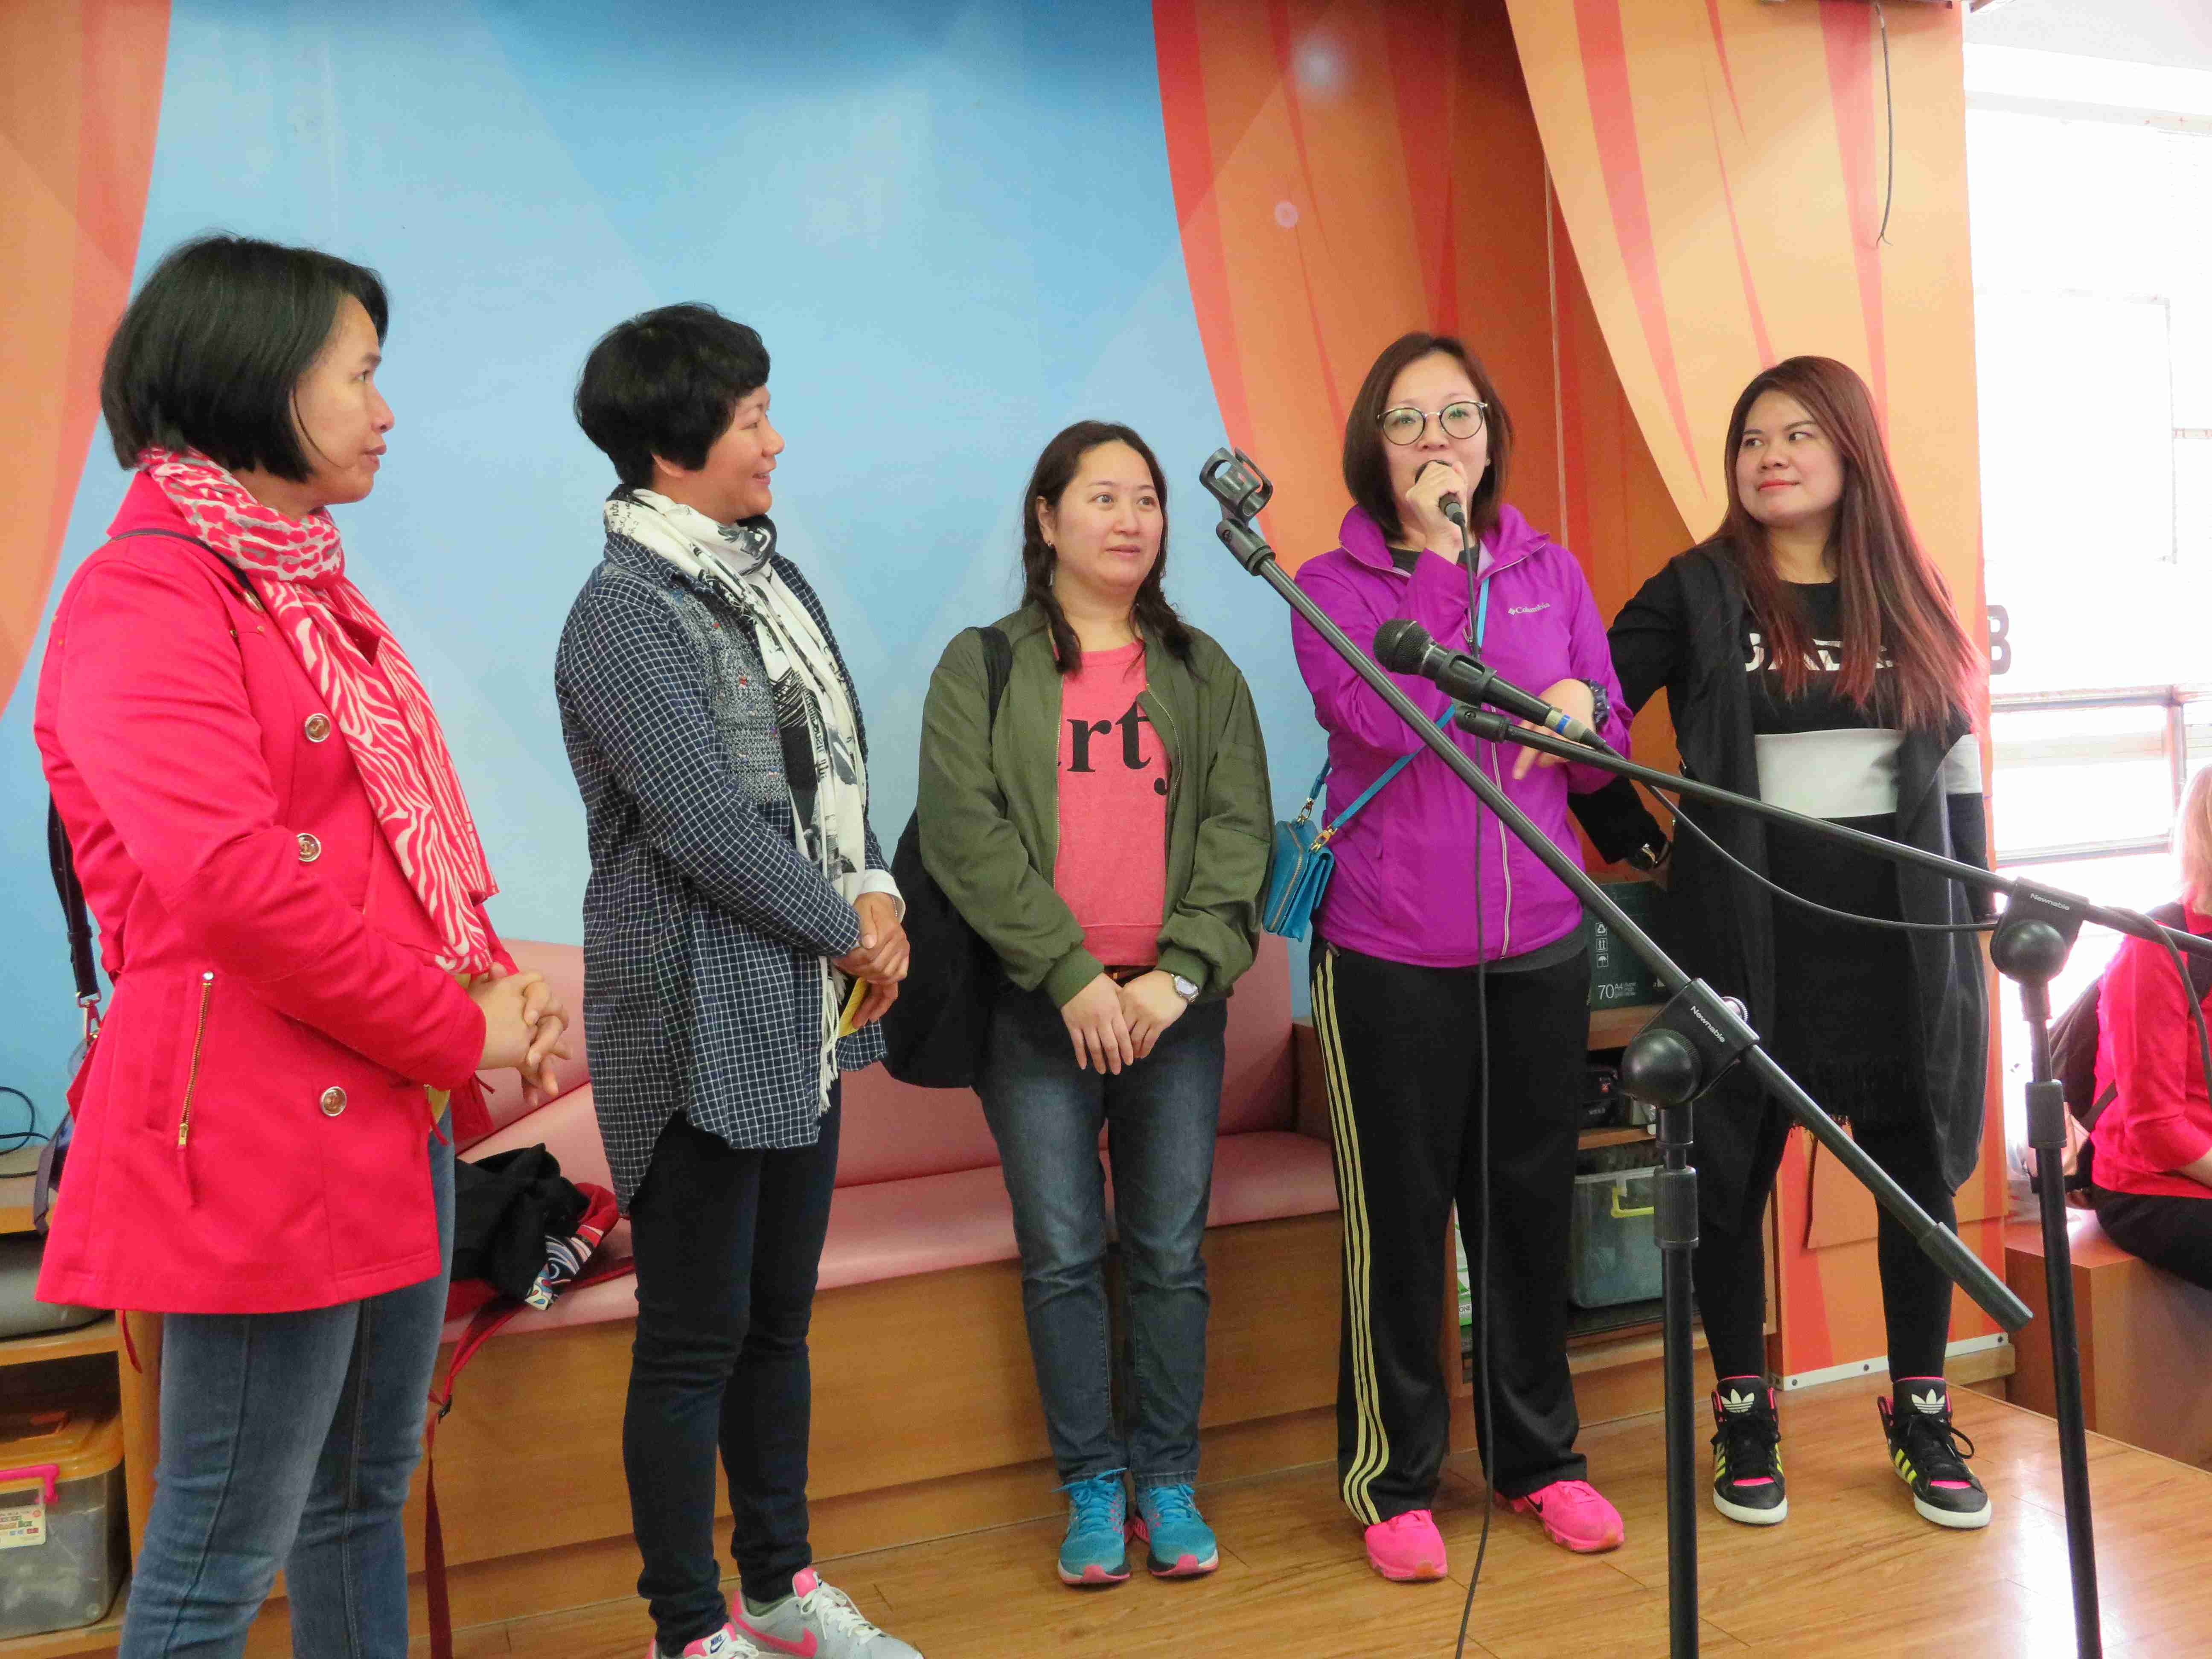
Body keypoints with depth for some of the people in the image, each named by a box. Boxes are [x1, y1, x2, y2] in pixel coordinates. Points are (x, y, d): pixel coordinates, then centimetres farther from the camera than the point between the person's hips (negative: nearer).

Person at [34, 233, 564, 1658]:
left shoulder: (306, 581, 15)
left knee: (366, 1496, 20)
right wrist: (460, 1032, -15)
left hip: (390, 1110, 9)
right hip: (264, 1125, -9)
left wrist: (490, 978, 2)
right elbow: (232, 876, -24)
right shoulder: (148, 594, -14)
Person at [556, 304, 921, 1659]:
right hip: (701, 1027, -8)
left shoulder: (771, 574, 12)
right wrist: (848, 932, -9)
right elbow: (706, 823, -19)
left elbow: (844, 758, 14)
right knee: (696, 1336, 4)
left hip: (805, 1015, 8)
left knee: (780, 1316, 18)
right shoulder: (626, 612, -14)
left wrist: (879, 895, -3)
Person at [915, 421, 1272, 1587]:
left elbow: (1239, 833, 3)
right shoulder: (981, 668, 3)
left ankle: (1168, 1483, 22)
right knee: (1062, 1258, 4)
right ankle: (1091, 1488, 19)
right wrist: (1071, 975, -15)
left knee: (1170, 1255, 8)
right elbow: (963, 834, -7)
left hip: (1175, 1008, 2)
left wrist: (1181, 974, -11)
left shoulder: (1201, 672, 11)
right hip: (1037, 1010, -2)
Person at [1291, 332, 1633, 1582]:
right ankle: (1395, 1479, 20)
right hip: (1391, 952, -3)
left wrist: (1579, 710, -11)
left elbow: (1605, 757, 12)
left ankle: (1541, 1456, 30)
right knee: (1399, 1214, 4)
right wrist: (1439, 550, -14)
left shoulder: (1552, 571, 10)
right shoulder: (1333, 585, -1)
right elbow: (1386, 716, -20)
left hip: (1539, 940, 4)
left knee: (1533, 1204, 13)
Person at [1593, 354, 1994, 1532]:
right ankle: (1744, 1416, 19)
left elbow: (1958, 761, 12)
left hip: (1898, 922, 3)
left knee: (1919, 1165, 8)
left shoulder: (1908, 593, 9)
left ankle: (1922, 1415, 24)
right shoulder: (1697, 590, 1)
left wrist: (1978, 908, 8)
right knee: (1733, 1170, 3)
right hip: (1749, 924, -2)